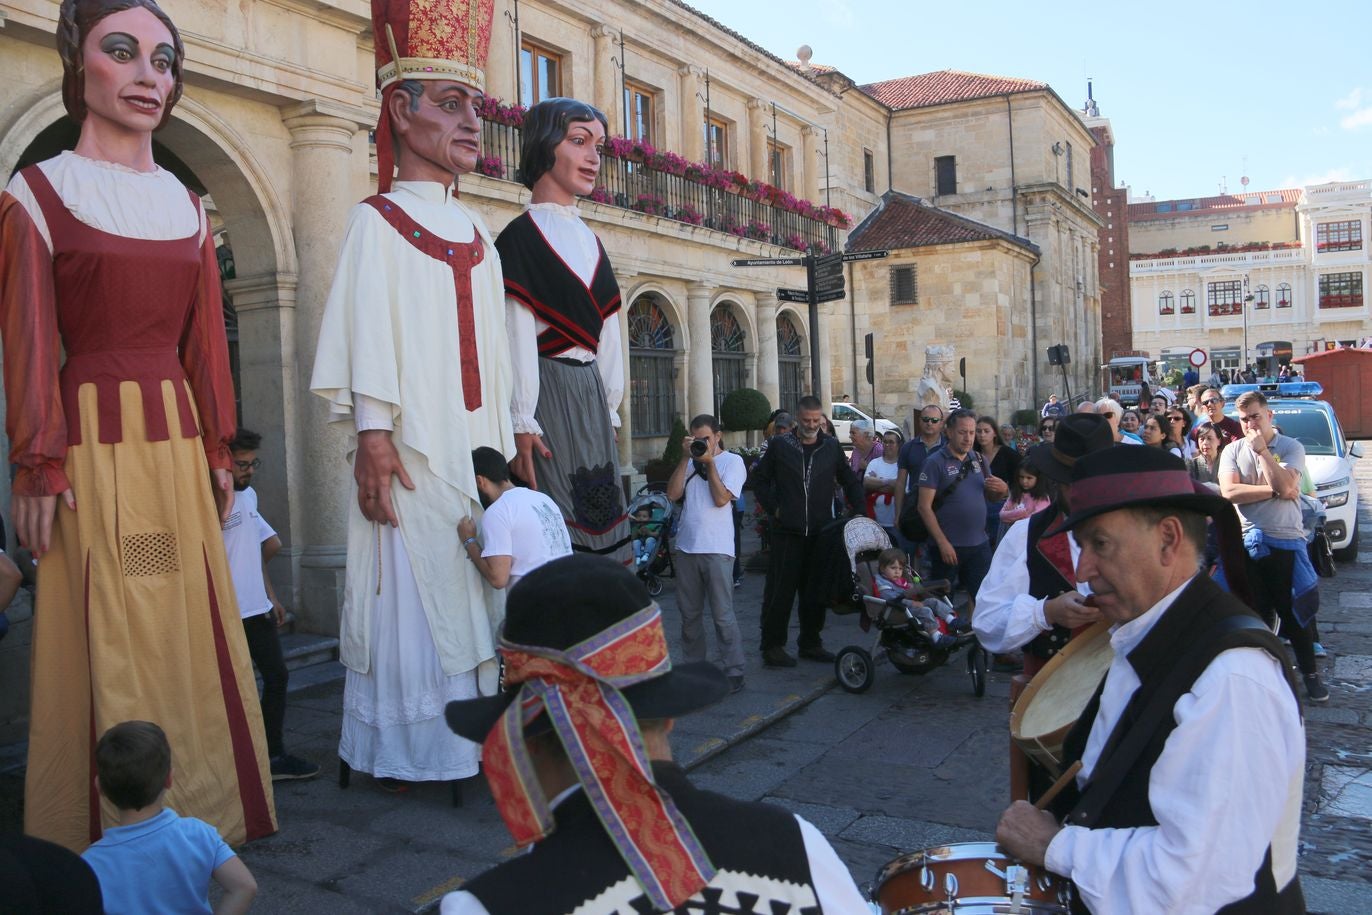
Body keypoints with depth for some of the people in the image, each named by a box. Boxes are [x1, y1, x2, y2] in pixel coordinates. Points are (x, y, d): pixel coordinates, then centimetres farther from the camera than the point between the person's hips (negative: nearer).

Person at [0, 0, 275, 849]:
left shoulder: (187, 204, 13)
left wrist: (218, 449, 10)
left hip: (176, 437, 5)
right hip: (94, 437, -5)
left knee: (190, 629, 7)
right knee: (104, 642, 0)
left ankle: (198, 809, 19)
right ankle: (107, 829, 13)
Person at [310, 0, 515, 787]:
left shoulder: (476, 233, 17)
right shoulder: (378, 222, 0)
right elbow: (366, 330, -8)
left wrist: (509, 439, 13)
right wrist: (372, 434, -16)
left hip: (477, 444, 6)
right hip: (412, 447, -6)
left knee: (475, 592, 8)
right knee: (413, 593, -3)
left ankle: (476, 736, 18)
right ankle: (407, 751, 9)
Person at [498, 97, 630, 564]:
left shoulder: (590, 239, 17)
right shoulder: (521, 236, -6)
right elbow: (518, 335, -12)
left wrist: (610, 409, 14)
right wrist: (523, 423, -16)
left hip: (592, 394, 8)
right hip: (547, 392, -8)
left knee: (598, 519, 8)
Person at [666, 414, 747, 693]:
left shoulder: (732, 461, 1)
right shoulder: (690, 462, 14)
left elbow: (721, 498, -11)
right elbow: (673, 494, 1)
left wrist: (709, 462, -10)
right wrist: (685, 458, -2)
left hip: (716, 549, -5)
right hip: (686, 547, 5)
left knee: (723, 616, -4)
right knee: (690, 614, 13)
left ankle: (732, 672, 1)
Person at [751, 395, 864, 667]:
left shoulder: (831, 446, 8)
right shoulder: (779, 445, 1)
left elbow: (850, 480, 16)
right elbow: (760, 479, 8)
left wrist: (858, 509, 4)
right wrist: (773, 509, 0)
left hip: (820, 531, 3)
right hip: (787, 531, -3)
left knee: (815, 591, 10)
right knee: (780, 591, -2)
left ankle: (810, 642, 22)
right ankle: (772, 645, 7)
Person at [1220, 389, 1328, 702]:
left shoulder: (1291, 447, 0)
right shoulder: (1233, 451, 4)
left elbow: (1285, 486, -17)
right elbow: (1229, 492, -10)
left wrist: (1262, 450, -12)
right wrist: (1274, 491, -13)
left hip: (1286, 540, -2)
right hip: (1248, 542, 2)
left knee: (1293, 611, 4)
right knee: (1257, 612, 10)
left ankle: (1310, 672, 19)